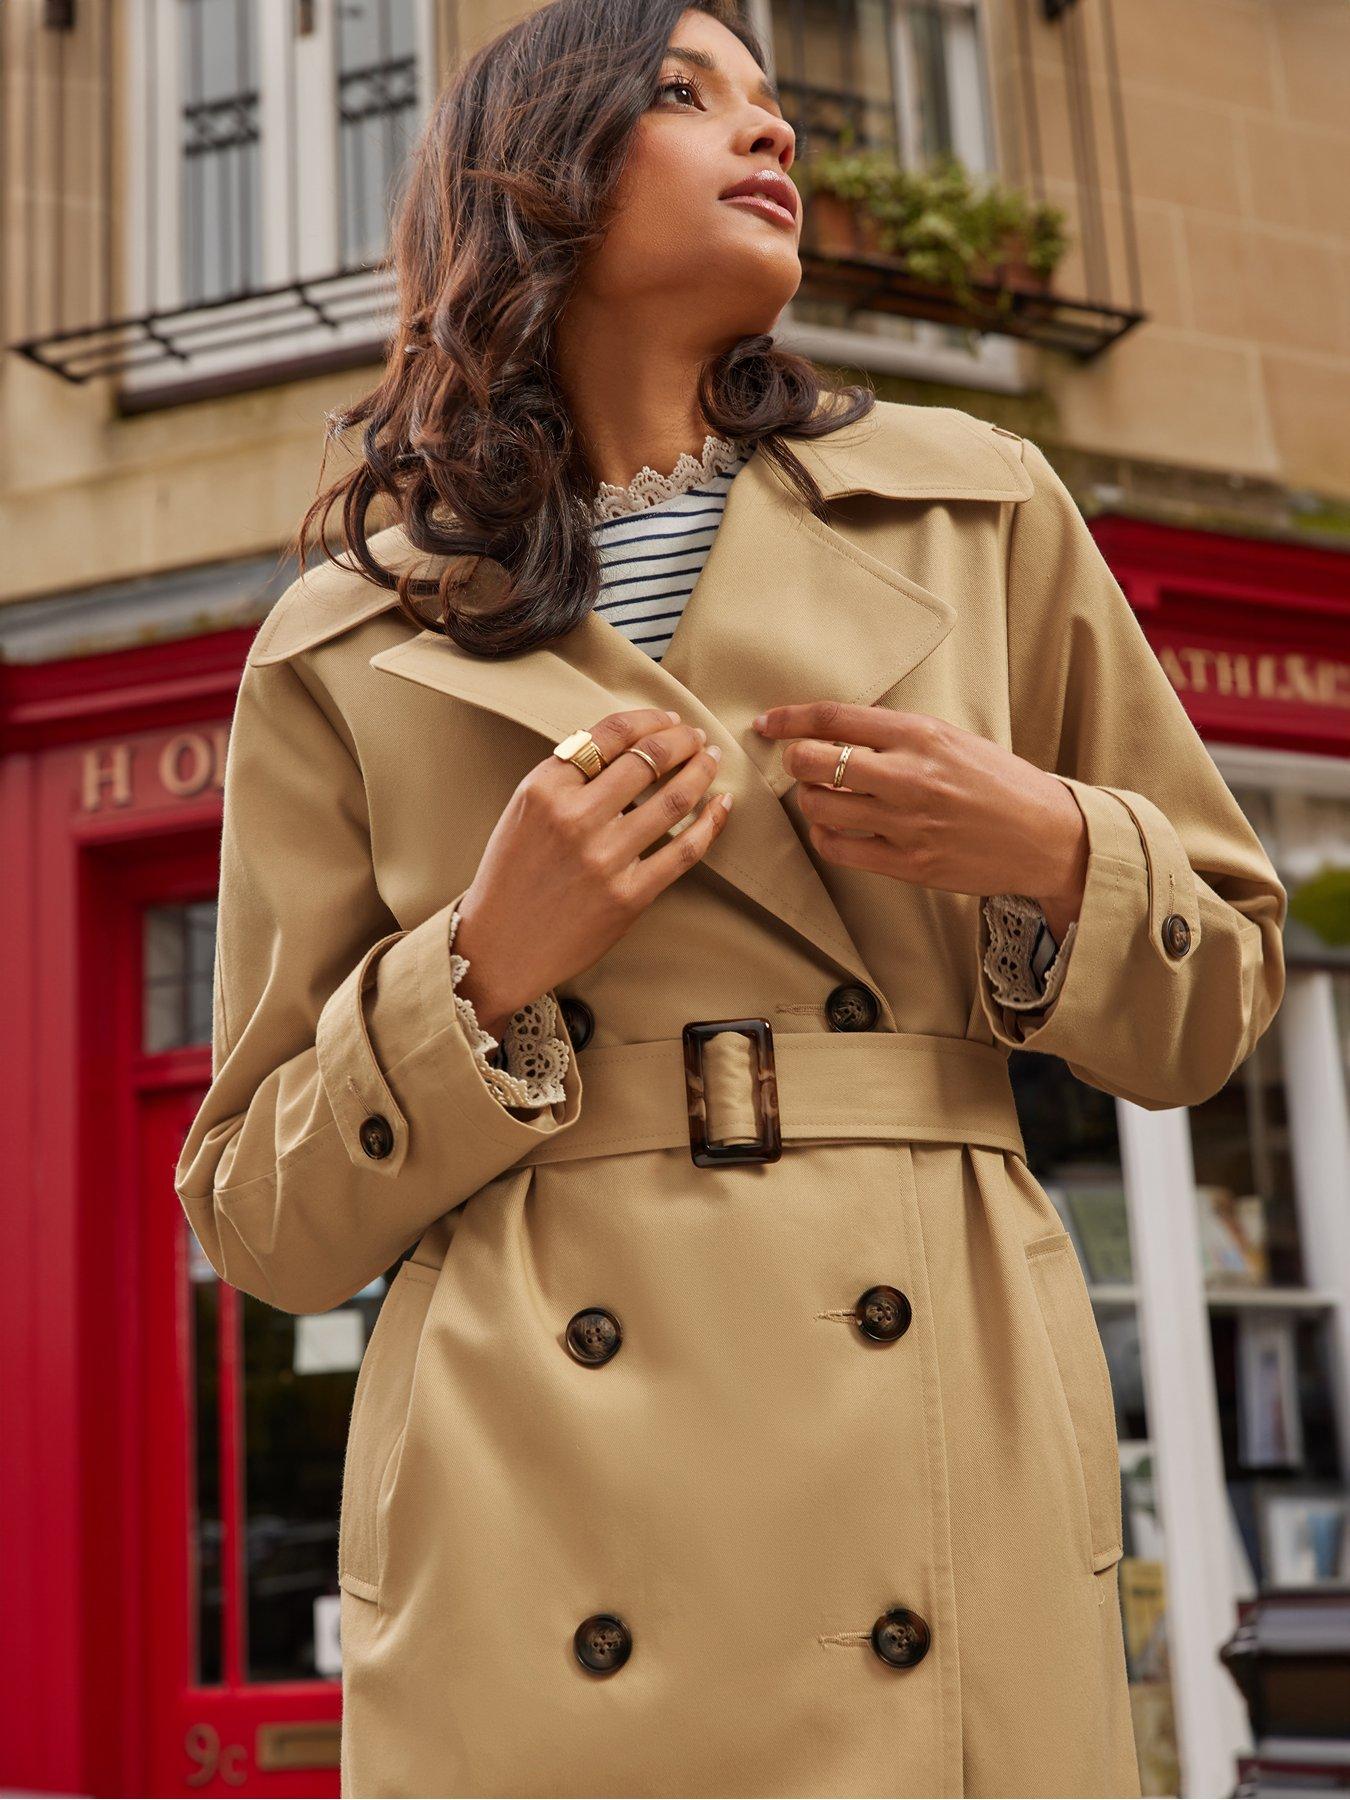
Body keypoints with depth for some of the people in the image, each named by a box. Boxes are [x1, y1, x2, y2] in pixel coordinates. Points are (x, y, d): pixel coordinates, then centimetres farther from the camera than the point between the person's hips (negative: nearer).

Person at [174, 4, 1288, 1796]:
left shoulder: (977, 513, 9)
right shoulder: (344, 648, 6)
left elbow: (1220, 988, 15)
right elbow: (263, 1217, 7)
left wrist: (1047, 860, -6)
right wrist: (485, 969, -10)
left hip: (955, 1457, 2)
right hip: (533, 1507, -1)